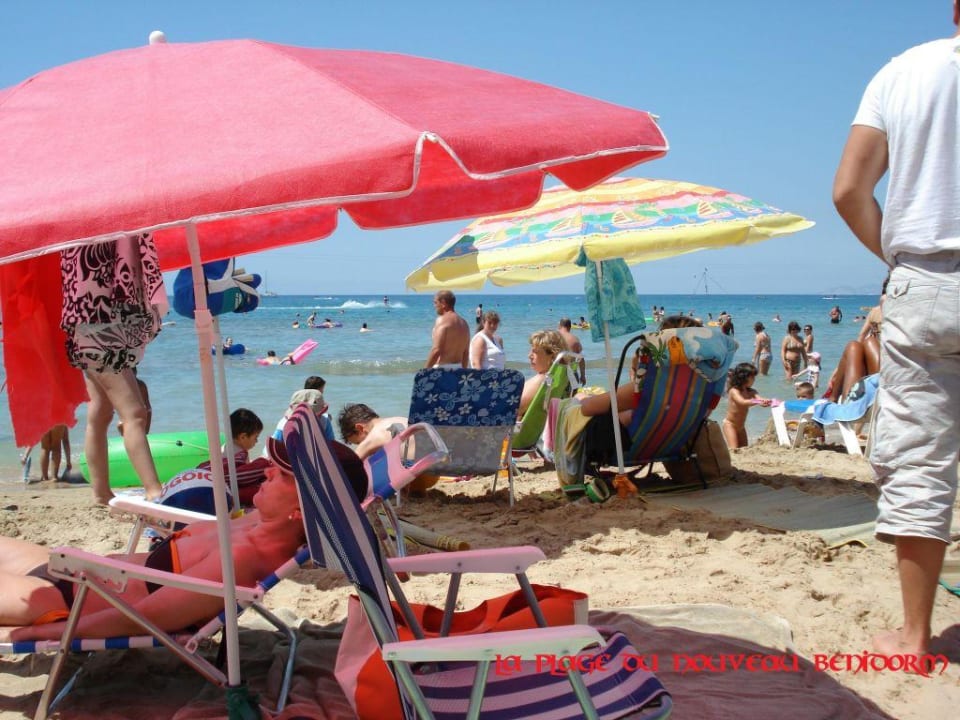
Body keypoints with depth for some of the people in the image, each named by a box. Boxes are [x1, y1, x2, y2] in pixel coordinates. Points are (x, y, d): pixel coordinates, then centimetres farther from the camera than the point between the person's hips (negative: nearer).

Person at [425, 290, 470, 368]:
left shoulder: (442, 320, -9)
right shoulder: (463, 323, 15)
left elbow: (436, 350, -17)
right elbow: (466, 353, 17)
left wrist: (425, 371, -12)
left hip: (442, 367, -8)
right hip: (458, 367, 8)